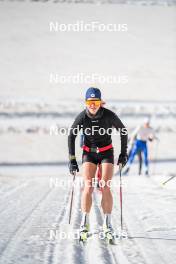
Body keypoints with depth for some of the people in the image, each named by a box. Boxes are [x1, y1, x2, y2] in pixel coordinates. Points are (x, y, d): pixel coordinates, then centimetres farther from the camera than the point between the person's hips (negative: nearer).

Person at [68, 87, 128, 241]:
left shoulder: (109, 116, -18)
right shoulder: (82, 117, -15)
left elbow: (123, 131, -3)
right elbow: (71, 136, -2)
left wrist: (124, 153, -2)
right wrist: (72, 160, -4)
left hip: (106, 153, -1)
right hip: (89, 153, 1)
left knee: (105, 188, -11)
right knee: (88, 187, -14)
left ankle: (107, 224, -4)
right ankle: (85, 224, -12)